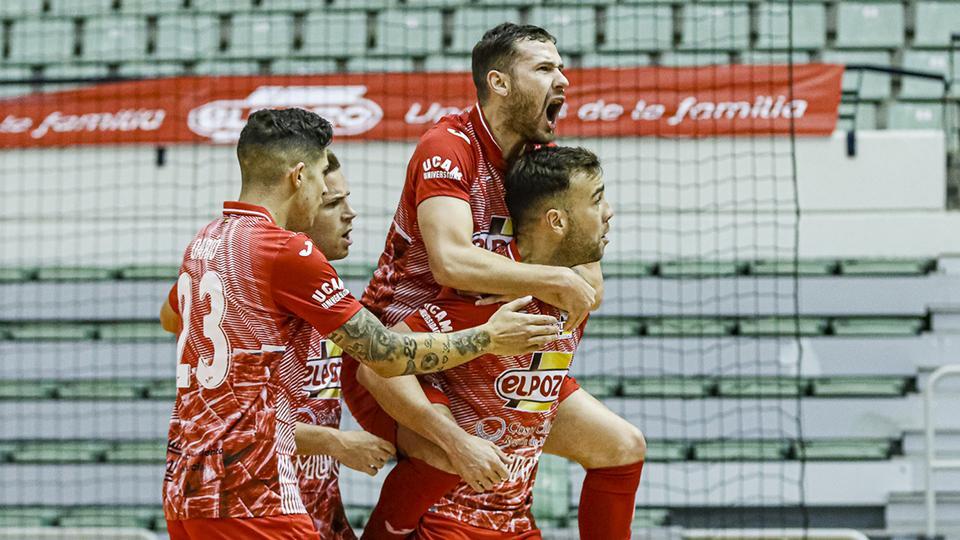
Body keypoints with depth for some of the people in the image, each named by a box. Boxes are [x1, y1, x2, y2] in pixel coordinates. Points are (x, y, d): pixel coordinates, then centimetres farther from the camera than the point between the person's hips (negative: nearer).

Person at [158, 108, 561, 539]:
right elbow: (387, 355, -9)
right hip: (249, 494, -9)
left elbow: (169, 316, 35)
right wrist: (489, 337, 2)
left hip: (184, 487, 9)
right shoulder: (288, 251, -13)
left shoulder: (203, 242, 11)